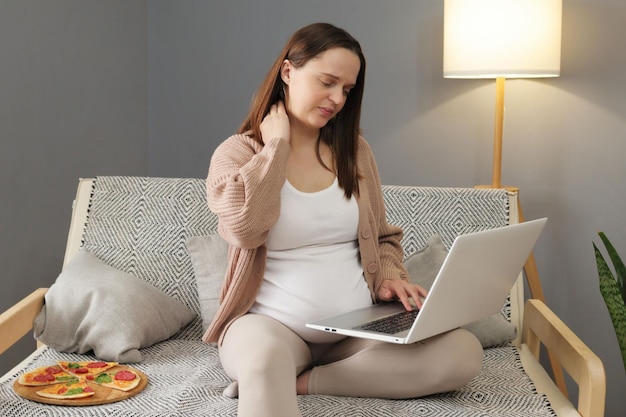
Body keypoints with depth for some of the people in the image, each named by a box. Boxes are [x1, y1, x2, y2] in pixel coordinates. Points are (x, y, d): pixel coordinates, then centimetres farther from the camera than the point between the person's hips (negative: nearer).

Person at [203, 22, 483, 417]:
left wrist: (390, 277, -5)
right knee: (266, 358, -44)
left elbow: (383, 238, 18)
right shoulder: (237, 153, -1)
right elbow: (245, 229, -22)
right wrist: (276, 144, -10)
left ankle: (300, 381, -16)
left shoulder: (354, 149, 10)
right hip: (272, 325, -7)